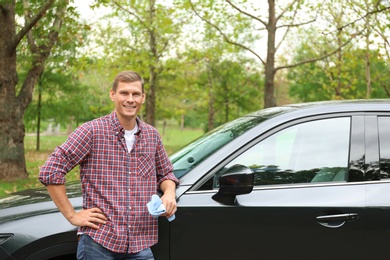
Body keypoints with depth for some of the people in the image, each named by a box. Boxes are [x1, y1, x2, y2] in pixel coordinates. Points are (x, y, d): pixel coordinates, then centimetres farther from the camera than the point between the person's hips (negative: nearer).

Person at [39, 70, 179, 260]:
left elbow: (165, 173, 23)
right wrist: (72, 215, -8)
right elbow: (50, 171, -8)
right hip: (97, 243, -4)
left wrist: (169, 193, 1)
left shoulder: (151, 136, 9)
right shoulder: (92, 131, -7)